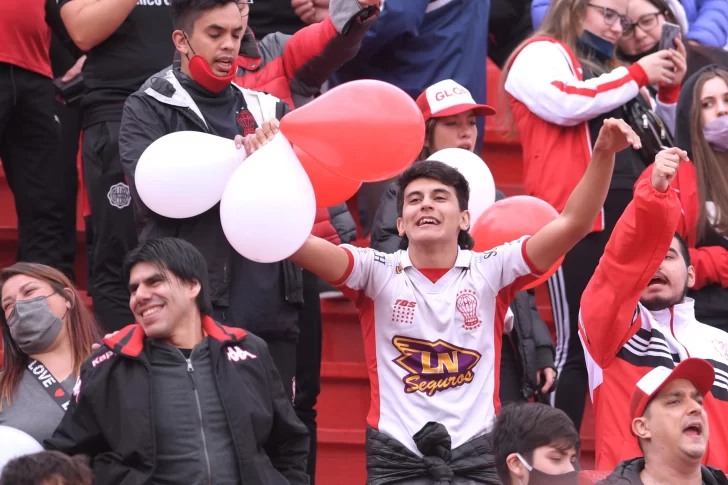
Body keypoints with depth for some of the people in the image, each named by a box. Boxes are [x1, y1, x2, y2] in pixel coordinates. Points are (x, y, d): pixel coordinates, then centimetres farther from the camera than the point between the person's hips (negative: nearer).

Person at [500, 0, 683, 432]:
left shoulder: (610, 69, 26)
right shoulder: (541, 54, 6)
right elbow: (566, 103, -15)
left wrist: (669, 92, 12)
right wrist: (637, 76, -6)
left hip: (630, 217, 7)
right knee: (577, 343, -9)